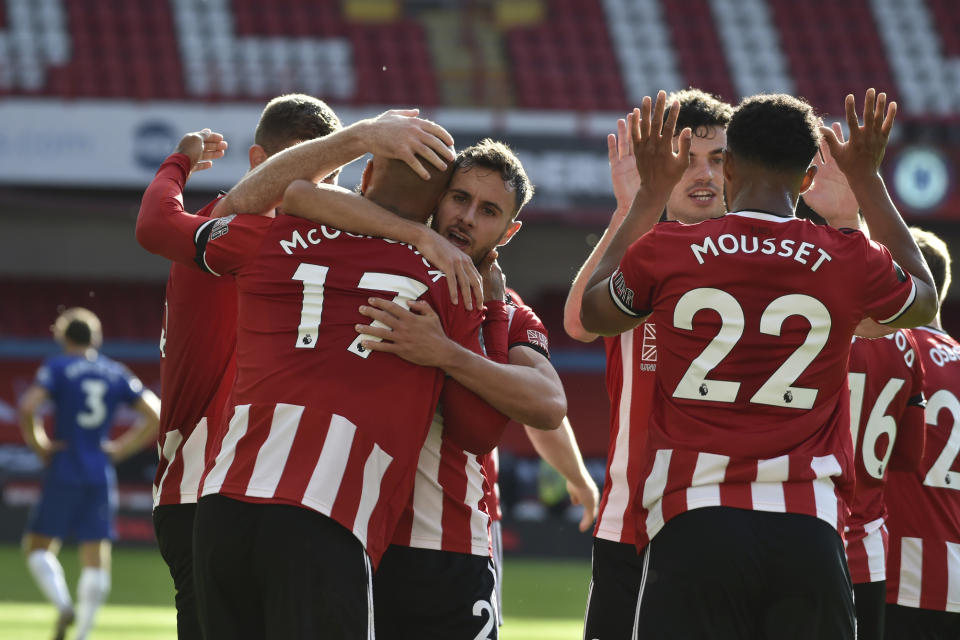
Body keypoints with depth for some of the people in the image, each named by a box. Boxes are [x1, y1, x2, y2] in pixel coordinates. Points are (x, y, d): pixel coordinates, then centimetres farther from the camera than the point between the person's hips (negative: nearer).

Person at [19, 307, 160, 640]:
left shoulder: (58, 367, -3)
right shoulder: (116, 373, 9)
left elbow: (28, 407, -18)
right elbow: (155, 416, 6)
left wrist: (39, 445, -4)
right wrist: (121, 448, 10)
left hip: (64, 472, -3)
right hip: (101, 476, 3)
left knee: (38, 547, 6)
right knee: (96, 558, 5)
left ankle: (63, 605, -18)